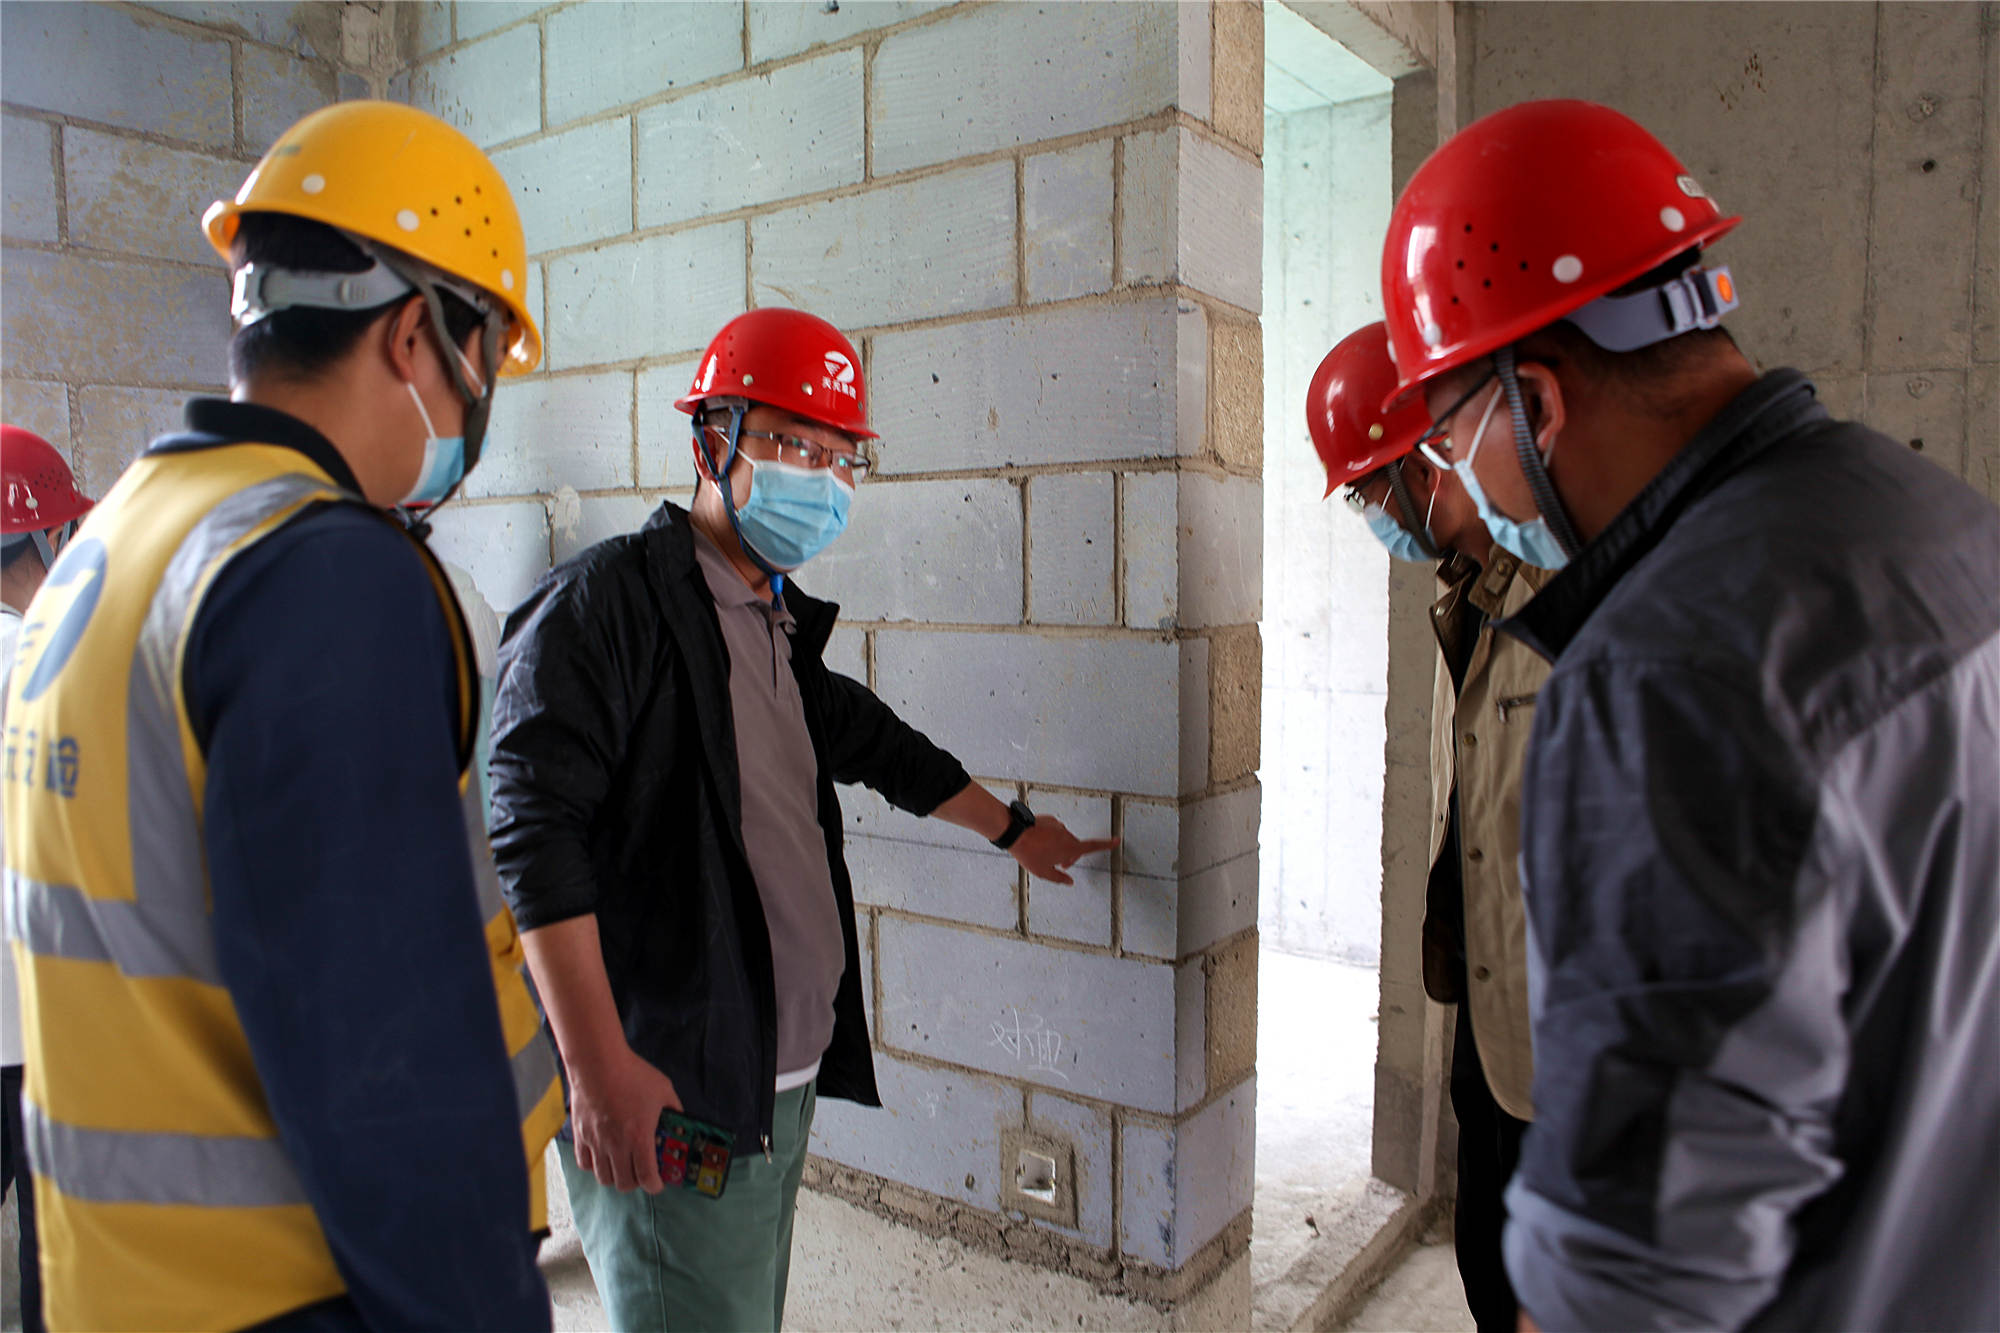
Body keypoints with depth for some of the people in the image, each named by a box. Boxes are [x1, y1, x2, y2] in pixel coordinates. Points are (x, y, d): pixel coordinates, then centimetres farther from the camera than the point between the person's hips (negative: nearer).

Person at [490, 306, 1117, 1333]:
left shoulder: (779, 624, 14)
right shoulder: (605, 601, -11)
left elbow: (870, 740, 29)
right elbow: (532, 831, -18)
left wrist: (1012, 828, 40)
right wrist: (598, 1068, -21)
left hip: (782, 1086, 8)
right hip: (663, 1100, -8)